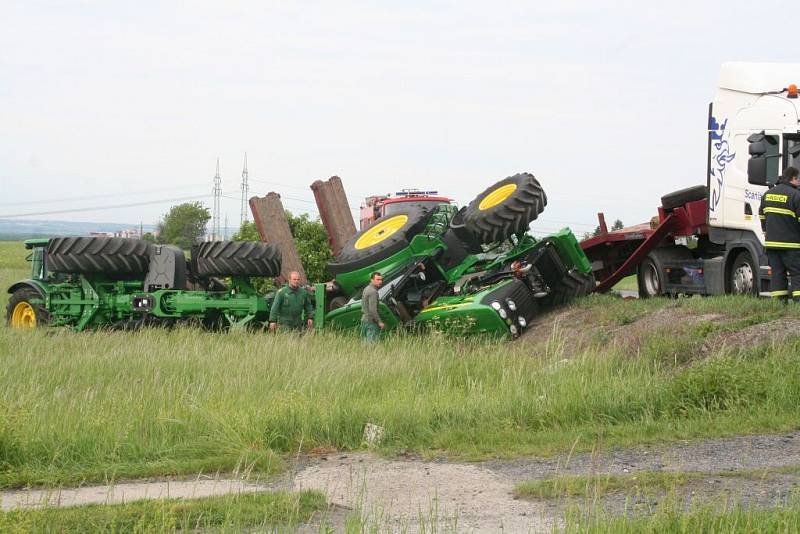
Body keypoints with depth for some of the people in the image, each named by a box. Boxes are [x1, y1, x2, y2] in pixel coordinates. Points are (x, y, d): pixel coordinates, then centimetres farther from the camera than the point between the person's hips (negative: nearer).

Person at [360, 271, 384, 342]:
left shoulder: (366, 289, 14)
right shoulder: (373, 292, -17)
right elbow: (373, 309, -24)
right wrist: (379, 322, -20)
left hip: (364, 319, 10)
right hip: (371, 321, -10)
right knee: (372, 343, -10)